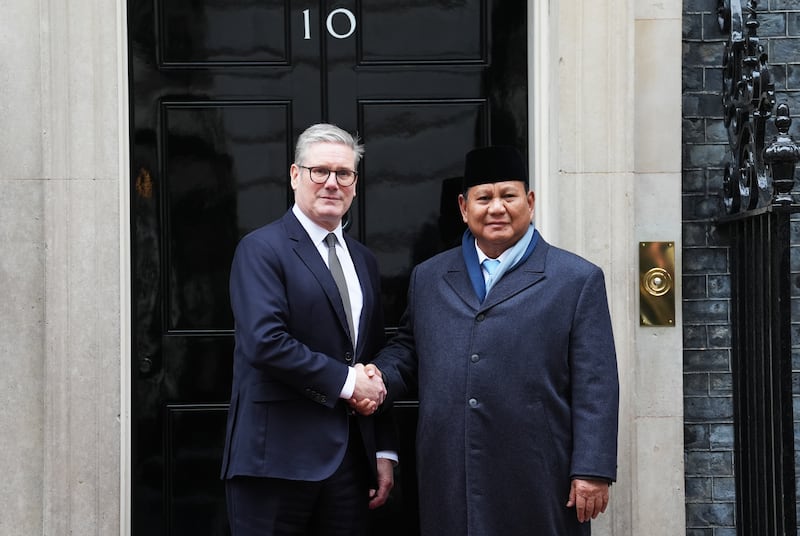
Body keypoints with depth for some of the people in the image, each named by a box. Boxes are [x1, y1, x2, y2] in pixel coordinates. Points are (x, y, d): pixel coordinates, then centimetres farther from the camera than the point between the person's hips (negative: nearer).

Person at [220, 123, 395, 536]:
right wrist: (344, 381, -13)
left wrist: (384, 452, 13)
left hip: (351, 457, 6)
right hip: (279, 457, -6)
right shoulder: (261, 249, -5)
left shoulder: (364, 261, 17)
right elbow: (265, 341, -19)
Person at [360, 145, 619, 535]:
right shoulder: (428, 277, 14)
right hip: (448, 484, 3)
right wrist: (378, 378, 2)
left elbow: (595, 387, -3)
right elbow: (406, 349, 24)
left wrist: (592, 471, -9)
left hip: (538, 485, -3)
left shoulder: (578, 280, 2)